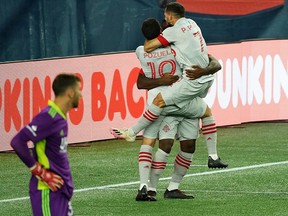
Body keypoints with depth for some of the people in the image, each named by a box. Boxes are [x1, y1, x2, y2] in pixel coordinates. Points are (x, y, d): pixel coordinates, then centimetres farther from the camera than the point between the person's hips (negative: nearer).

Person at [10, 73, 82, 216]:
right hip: (47, 191, -9)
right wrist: (41, 173, -18)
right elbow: (18, 142, -23)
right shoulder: (48, 117, -17)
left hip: (61, 189, 9)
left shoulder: (60, 117, 10)